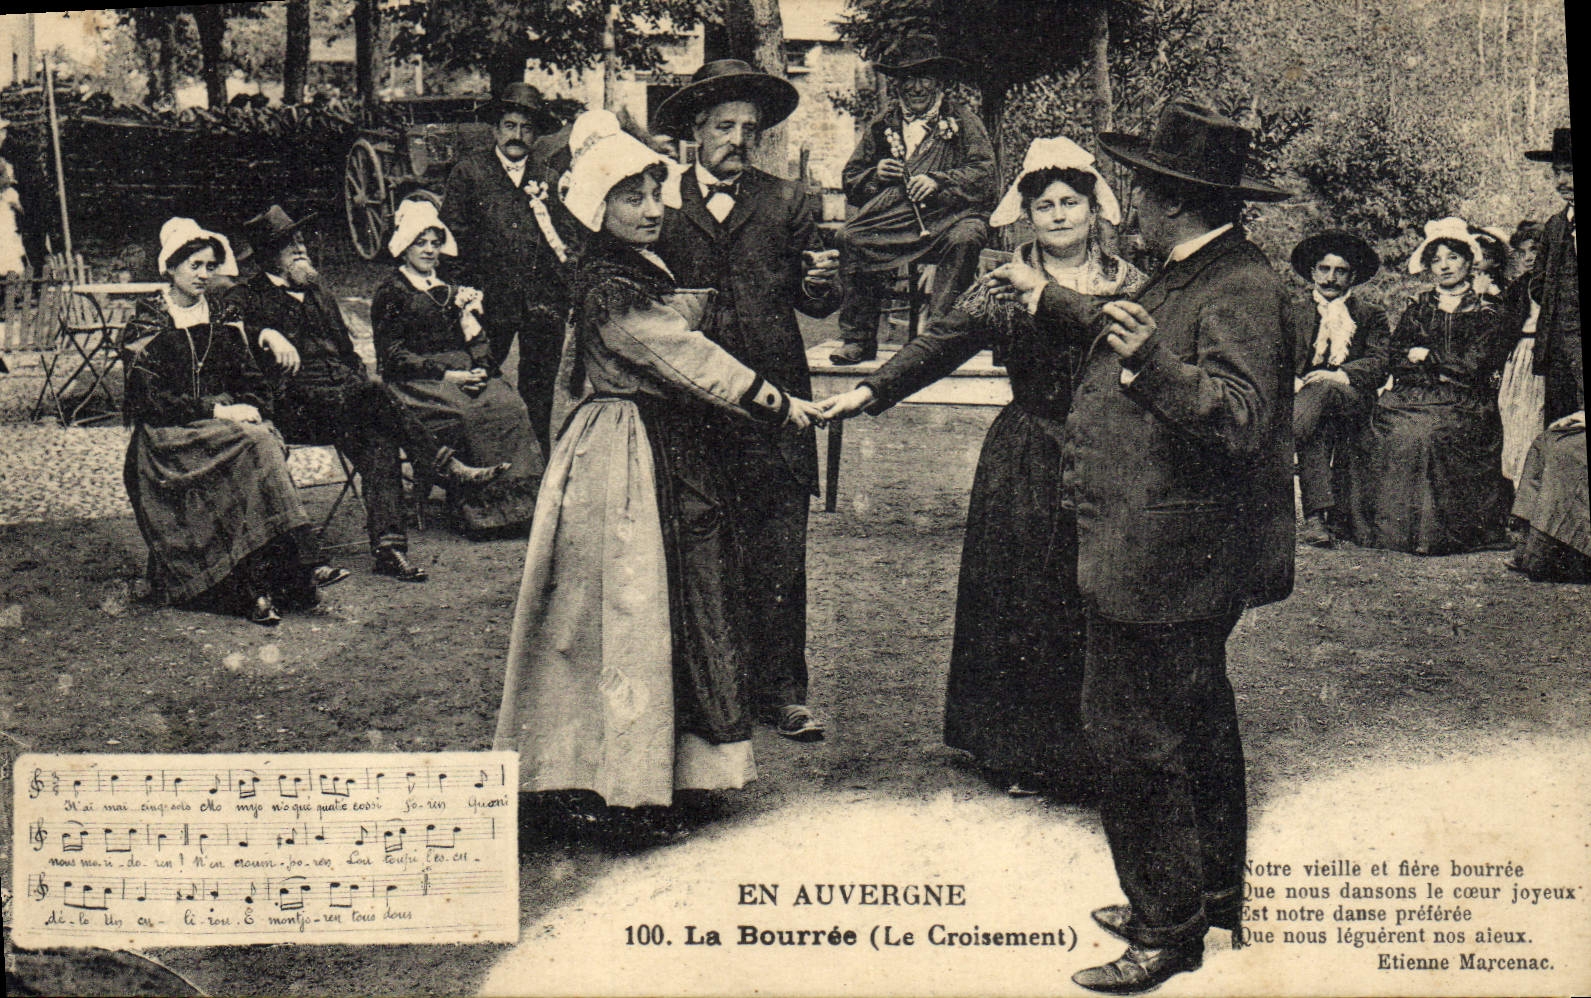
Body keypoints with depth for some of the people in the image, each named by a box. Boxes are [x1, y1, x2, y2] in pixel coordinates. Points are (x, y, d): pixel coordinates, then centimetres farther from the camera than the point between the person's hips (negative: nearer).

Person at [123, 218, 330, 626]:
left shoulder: (223, 321, 17)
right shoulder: (147, 325, 3)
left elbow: (254, 384, 14)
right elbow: (151, 400, -8)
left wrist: (249, 409, -9)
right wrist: (217, 411, -18)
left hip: (228, 424, 4)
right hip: (168, 437, -4)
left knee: (266, 440, -31)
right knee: (255, 446, -32)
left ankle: (260, 584, -38)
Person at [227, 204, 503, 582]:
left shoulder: (317, 292, 27)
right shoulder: (247, 297, 8)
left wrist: (362, 382, 9)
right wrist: (268, 335, -31)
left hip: (343, 399, 5)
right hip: (294, 408, -5)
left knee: (377, 438, -27)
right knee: (372, 396, -32)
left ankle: (388, 547, -34)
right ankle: (446, 466, -25)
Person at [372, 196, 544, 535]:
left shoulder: (450, 291, 24)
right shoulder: (390, 293, 5)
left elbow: (476, 342, 19)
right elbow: (394, 357, -6)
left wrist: (479, 369, -5)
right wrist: (447, 374, -16)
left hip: (463, 376, 5)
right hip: (417, 382, -5)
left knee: (510, 405, -24)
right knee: (465, 413, -33)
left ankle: (515, 502, -27)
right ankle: (479, 508, -29)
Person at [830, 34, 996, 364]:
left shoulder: (963, 122, 10)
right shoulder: (882, 126, 20)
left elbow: (985, 176, -3)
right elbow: (850, 182, 20)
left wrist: (938, 181, -17)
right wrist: (875, 175, -2)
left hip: (950, 215, -2)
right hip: (895, 219, 3)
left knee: (964, 239, -36)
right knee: (850, 238, -24)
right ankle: (858, 338, -17)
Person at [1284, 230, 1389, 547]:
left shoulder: (1371, 316, 20)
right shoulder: (1293, 313, 23)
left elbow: (1379, 365, 3)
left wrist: (1341, 375, -18)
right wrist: (1292, 381, -15)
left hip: (1353, 401, -1)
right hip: (1302, 397, 1)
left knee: (1323, 388, -38)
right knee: (1317, 430, -37)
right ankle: (1317, 516, -44)